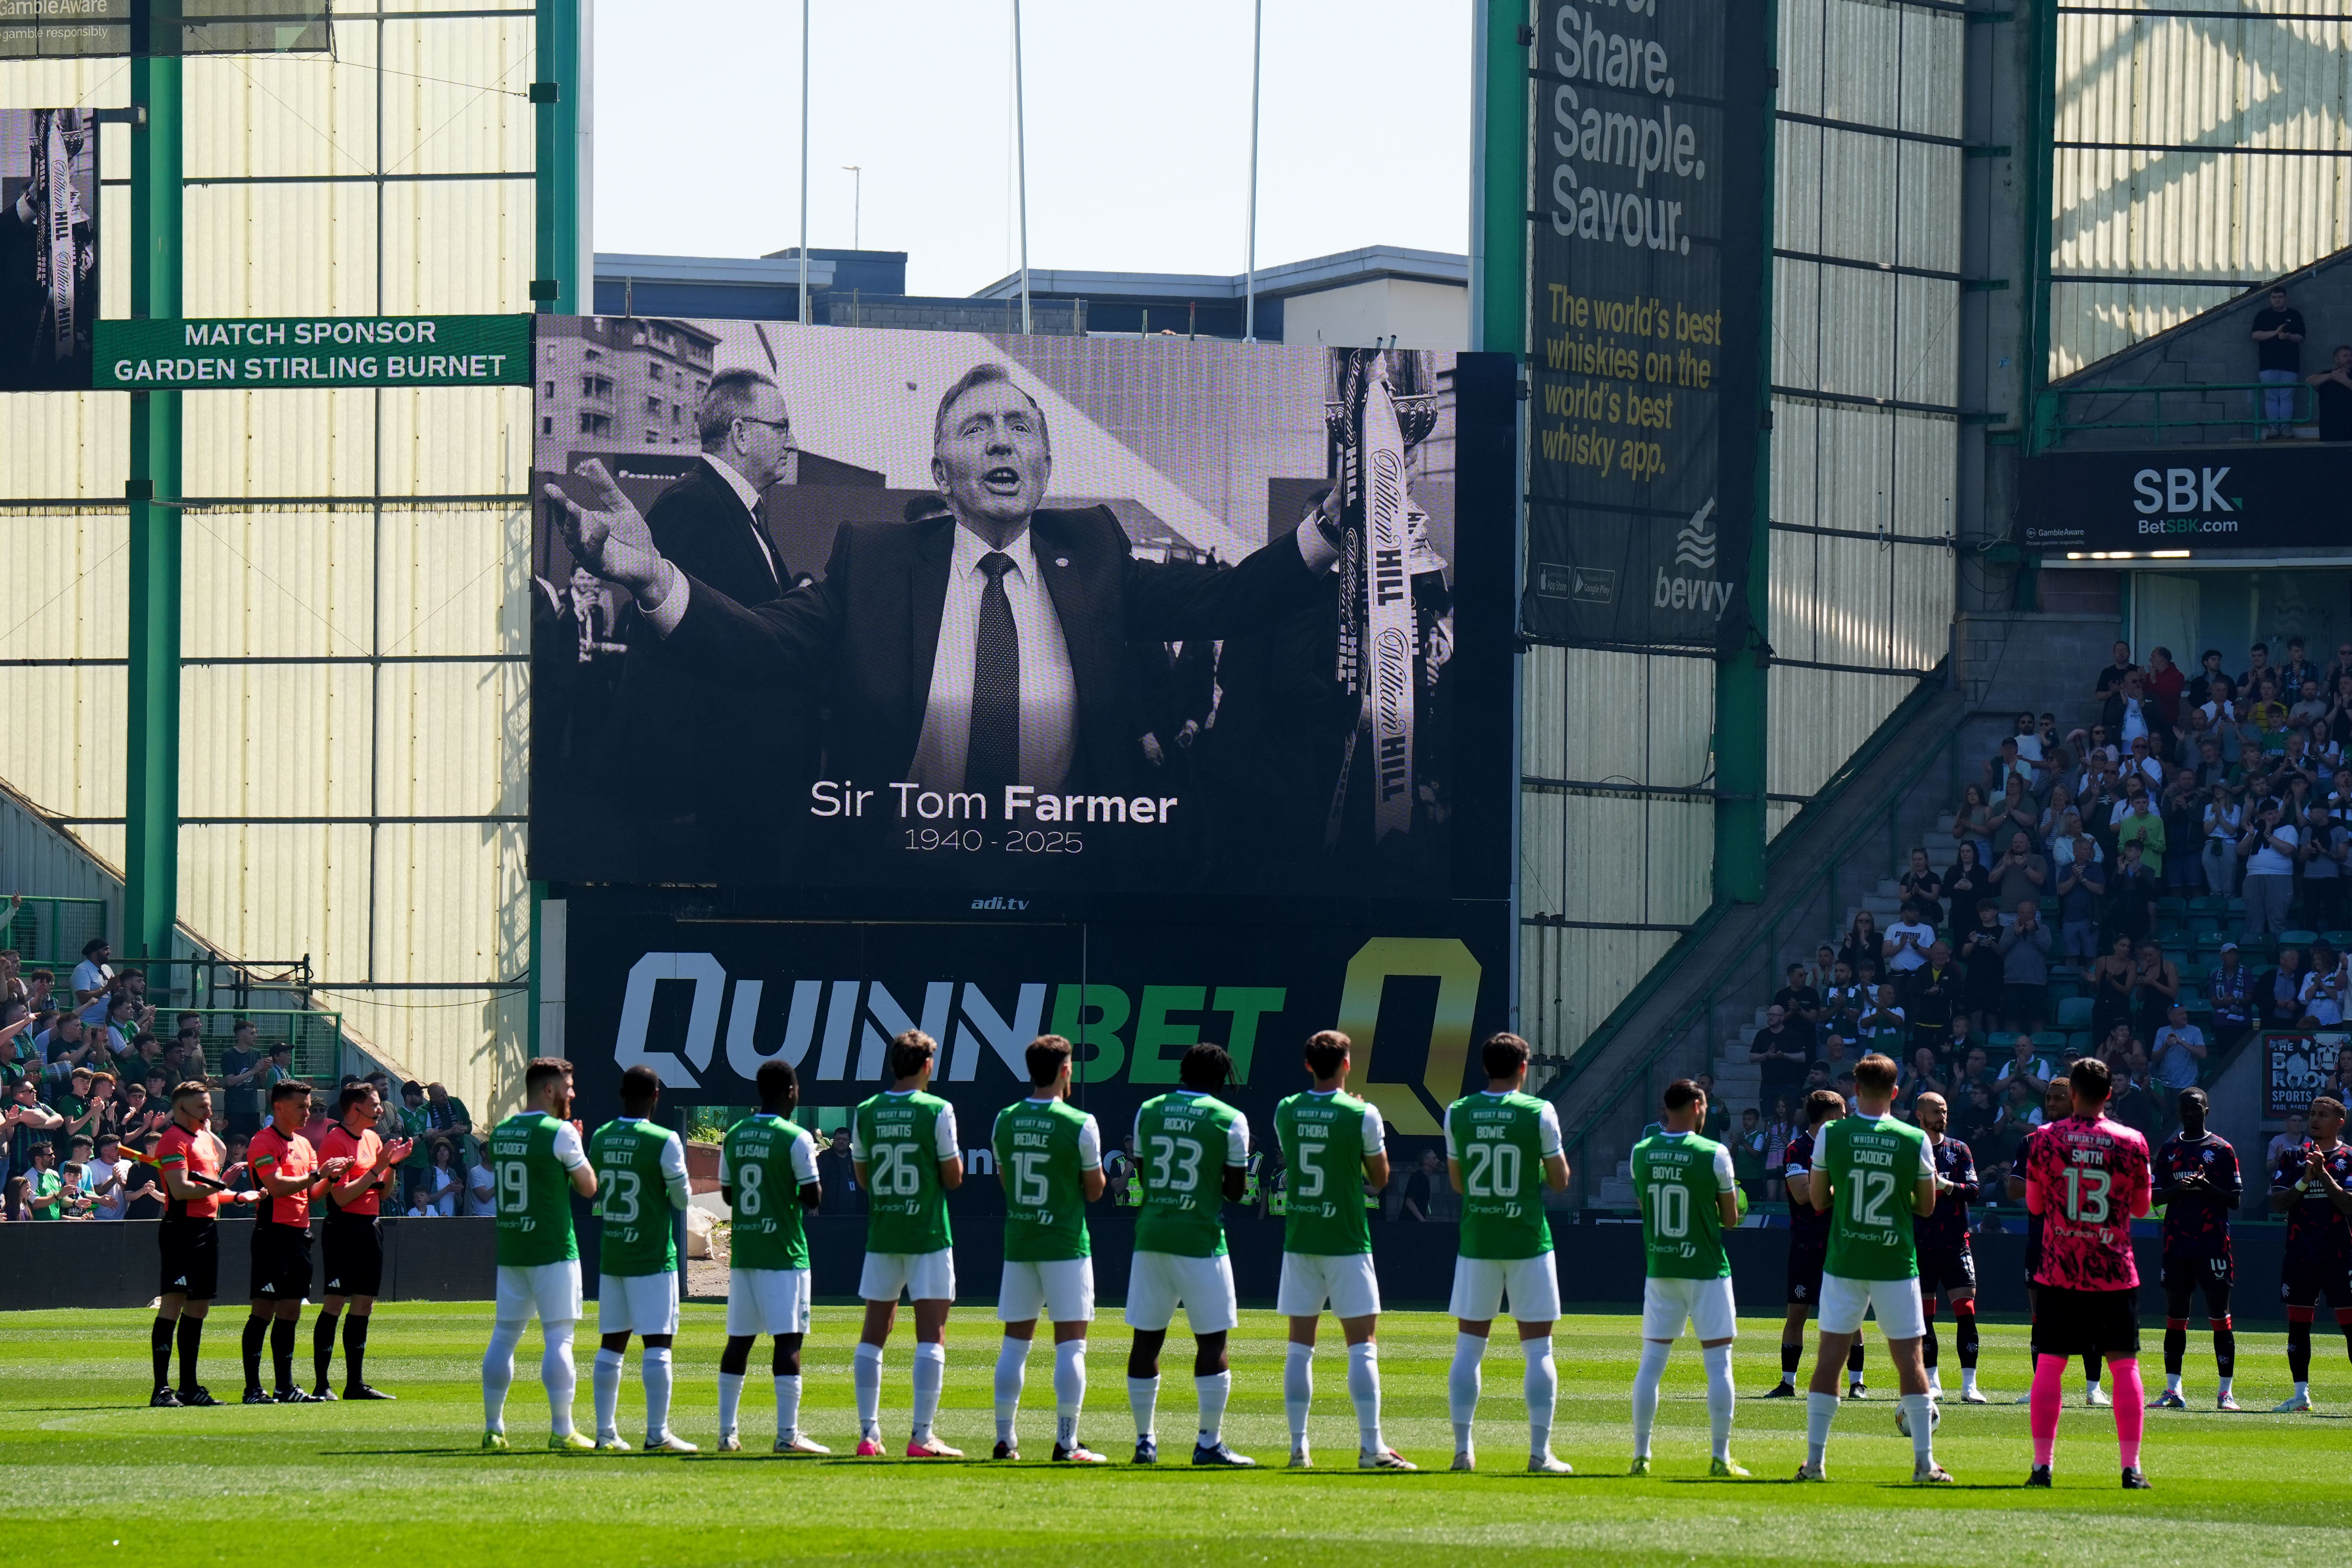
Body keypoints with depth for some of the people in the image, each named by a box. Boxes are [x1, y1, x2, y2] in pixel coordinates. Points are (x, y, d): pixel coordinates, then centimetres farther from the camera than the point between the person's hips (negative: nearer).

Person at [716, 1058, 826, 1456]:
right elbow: (813, 1199, -10)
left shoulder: (734, 1136, 8)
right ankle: (788, 1434, -9)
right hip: (784, 1254, -6)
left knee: (739, 1340, 10)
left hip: (742, 1254, 6)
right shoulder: (796, 1139, -10)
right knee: (788, 1340, -5)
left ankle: (727, 1432, 11)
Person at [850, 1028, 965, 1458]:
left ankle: (869, 1434, 7)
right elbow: (954, 1177, -7)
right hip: (928, 1233, -4)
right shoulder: (937, 1111, -9)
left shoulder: (865, 1113, 4)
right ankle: (922, 1436, -8)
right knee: (931, 1334, -2)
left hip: (881, 1233, 4)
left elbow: (862, 1177, 12)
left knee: (874, 1333, 10)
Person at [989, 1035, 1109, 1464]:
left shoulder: (1005, 1122, 3)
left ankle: (1005, 1438, 10)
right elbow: (1095, 1190, -3)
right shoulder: (1080, 1125, -11)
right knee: (1071, 1344, -1)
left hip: (1018, 1243, 4)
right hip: (1065, 1243, -4)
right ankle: (1066, 1443, -6)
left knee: (1015, 1343, 11)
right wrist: (1099, 1171, 16)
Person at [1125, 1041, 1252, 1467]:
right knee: (1211, 1342, 2)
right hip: (1201, 1240, -4)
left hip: (1151, 1237, 4)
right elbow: (1234, 1191, -1)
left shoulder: (1148, 1112, 6)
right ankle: (1209, 1442, -1)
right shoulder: (1229, 1120, -5)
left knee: (1147, 1338, 9)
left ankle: (1145, 1440, 12)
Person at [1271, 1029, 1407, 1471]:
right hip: (1346, 1243, -3)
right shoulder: (1362, 1116, -10)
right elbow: (1380, 1178, 1)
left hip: (1299, 1242, 4)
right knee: (1362, 1344, -1)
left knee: (1300, 1346, 7)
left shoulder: (1286, 1112, 1)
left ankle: (1298, 1446, 5)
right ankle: (1371, 1446, -7)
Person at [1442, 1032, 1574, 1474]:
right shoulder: (1539, 1112, -7)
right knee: (1538, 1348, 3)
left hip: (1476, 1240, 2)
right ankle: (1540, 1451, 0)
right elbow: (1560, 1181, -1)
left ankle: (1463, 1449, 6)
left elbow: (1457, 1181, 10)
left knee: (1469, 1346, 8)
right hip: (1527, 1240, -2)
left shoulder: (1458, 1114, 1)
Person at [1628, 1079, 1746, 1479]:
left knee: (1651, 1362, 9)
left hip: (1658, 1270, 4)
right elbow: (1730, 1220, -4)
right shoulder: (1714, 1154, -11)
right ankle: (1720, 1458, 0)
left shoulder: (1641, 1154, 0)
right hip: (1706, 1269, -4)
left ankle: (1641, 1455, 8)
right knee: (1718, 1363, 2)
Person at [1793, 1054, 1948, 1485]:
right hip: (1896, 1265, -1)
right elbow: (1927, 1205, 2)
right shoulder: (1915, 1141, -7)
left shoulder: (1831, 1135, -5)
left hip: (1843, 1265, 1)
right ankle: (1924, 1462, 3)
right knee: (1909, 1360, 4)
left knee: (1830, 1356, 6)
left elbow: (1818, 1200, 3)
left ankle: (1814, 1461, 6)